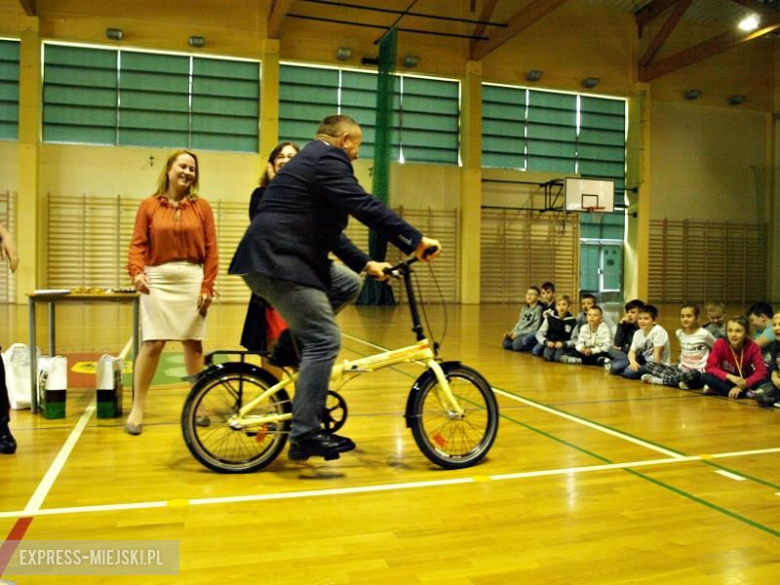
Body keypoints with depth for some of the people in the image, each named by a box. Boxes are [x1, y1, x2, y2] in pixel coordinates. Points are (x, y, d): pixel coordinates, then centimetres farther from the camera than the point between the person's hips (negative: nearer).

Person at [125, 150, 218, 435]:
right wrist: (136, 272, -19)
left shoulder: (202, 207, 4)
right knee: (152, 343, -5)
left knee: (193, 342, 7)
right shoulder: (149, 205, 4)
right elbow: (138, 244, -1)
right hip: (157, 279, -1)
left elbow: (211, 250, 2)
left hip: (192, 279, 1)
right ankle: (138, 407, 7)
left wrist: (207, 286, -4)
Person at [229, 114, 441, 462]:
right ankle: (305, 436, -8)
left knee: (348, 284, 16)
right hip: (278, 261, -10)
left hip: (276, 258, 10)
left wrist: (365, 263, 25)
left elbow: (328, 230, 27)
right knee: (325, 341, -12)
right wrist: (415, 241, -17)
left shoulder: (312, 159, 26)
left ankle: (291, 344, 13)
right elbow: (365, 207, -19)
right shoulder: (328, 159, -6)